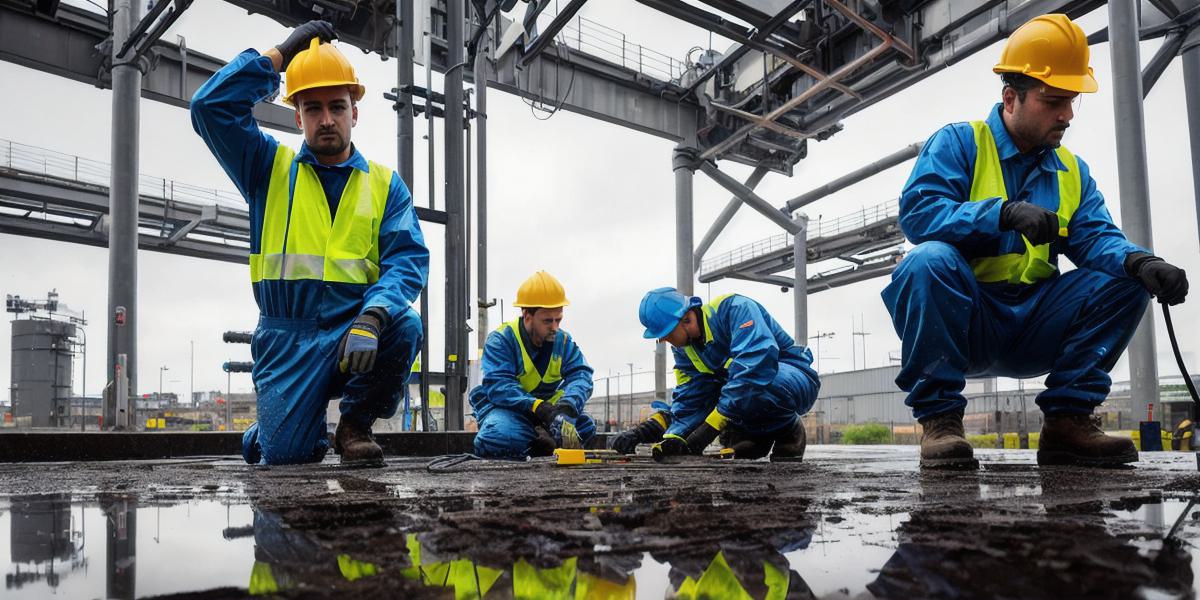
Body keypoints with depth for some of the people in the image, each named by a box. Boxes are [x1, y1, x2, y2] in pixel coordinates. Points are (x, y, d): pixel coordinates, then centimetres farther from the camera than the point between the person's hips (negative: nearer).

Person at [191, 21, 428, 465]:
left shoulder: (385, 184, 8)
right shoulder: (270, 169, 11)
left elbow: (407, 259, -7)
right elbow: (210, 106, -3)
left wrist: (372, 317, -26)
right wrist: (279, 54, 1)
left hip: (357, 330, 0)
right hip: (288, 337, 0)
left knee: (404, 324, -32)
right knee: (284, 456, -14)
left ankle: (355, 424, -5)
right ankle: (292, 429, 25)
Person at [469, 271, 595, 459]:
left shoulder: (563, 341, 1)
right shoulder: (500, 340, -13)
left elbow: (580, 375, -12)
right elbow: (498, 386, -26)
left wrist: (567, 406, -36)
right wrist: (539, 407, -41)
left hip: (547, 408, 4)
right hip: (506, 408, -4)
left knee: (586, 427, -19)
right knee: (502, 436, -37)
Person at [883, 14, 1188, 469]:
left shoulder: (1073, 172, 15)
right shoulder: (958, 143, -2)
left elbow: (1095, 239, 2)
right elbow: (916, 211, -18)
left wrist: (1138, 261, -21)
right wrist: (1005, 213, -31)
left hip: (1032, 333, 5)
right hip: (963, 323, -5)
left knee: (1123, 280, -10)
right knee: (929, 260, -34)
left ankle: (1067, 421, -5)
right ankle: (938, 418, -21)